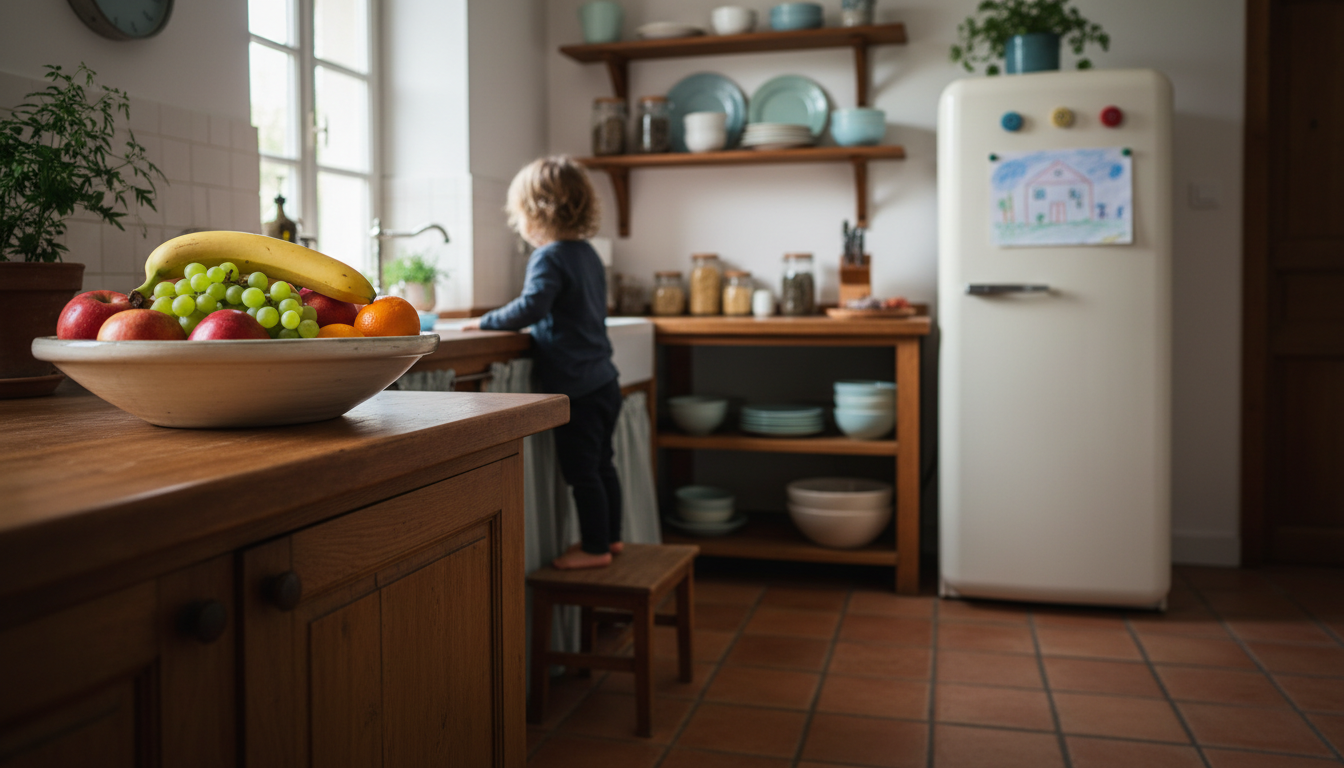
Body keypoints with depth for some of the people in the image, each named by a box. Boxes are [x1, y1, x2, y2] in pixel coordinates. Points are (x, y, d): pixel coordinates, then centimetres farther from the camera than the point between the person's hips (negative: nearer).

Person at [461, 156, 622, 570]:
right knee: (601, 464, 19)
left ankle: (595, 548, 10)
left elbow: (532, 307, -29)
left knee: (582, 472, 1)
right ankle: (610, 536, 30)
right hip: (603, 381, 9)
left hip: (575, 388, -9)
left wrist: (487, 322, -17)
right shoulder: (587, 254, 12)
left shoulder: (549, 257, -15)